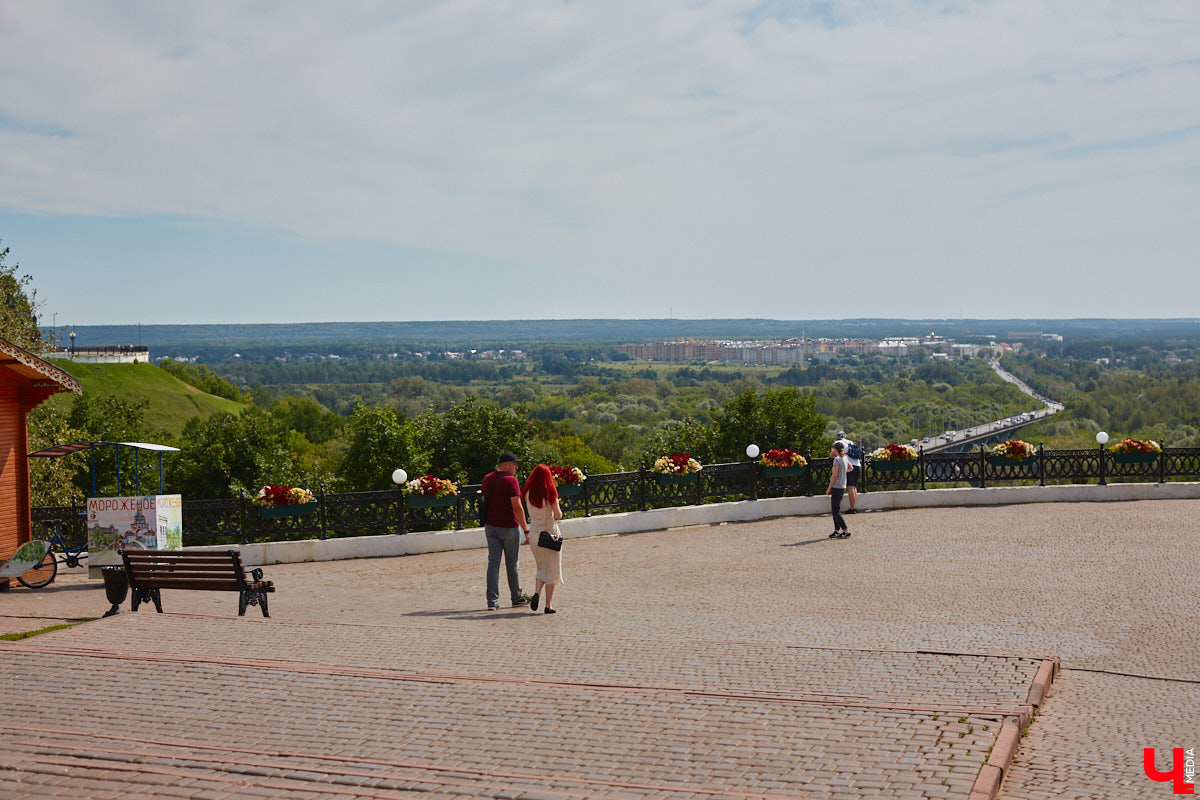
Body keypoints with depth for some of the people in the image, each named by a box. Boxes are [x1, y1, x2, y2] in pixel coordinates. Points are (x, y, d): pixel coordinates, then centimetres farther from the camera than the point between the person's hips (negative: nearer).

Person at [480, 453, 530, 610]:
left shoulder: (487, 479, 8)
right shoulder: (511, 480, -14)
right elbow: (517, 507, -18)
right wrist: (526, 529, -14)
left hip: (490, 526, 5)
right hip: (509, 526, -5)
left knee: (493, 562, 3)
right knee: (512, 563, 8)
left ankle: (492, 601, -4)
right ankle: (517, 597, 22)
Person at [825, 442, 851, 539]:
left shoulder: (837, 460, -15)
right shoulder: (844, 458, 9)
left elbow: (834, 475, -16)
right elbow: (850, 468, 30)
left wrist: (829, 489, -11)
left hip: (836, 487, -9)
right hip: (842, 487, 9)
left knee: (836, 511, -6)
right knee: (835, 510, 14)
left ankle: (846, 531, -9)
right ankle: (837, 530, 16)